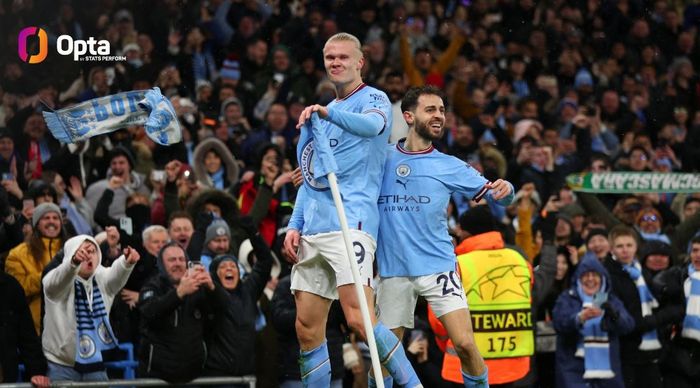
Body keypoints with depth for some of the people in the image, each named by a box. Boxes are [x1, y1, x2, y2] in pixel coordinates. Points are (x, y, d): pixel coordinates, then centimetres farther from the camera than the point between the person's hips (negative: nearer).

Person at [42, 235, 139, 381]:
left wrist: (127, 262, -45)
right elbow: (57, 280, -31)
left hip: (94, 364, 3)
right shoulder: (57, 281, -8)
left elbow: (116, 273, -20)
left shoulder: (102, 279, 1)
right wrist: (74, 261, -54)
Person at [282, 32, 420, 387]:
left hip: (351, 224, -8)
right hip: (313, 231, 8)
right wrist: (295, 225, 15)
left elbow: (373, 124, -23)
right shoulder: (321, 113, 25)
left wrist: (326, 111, -37)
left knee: (359, 320, -20)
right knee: (307, 329, 2)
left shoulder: (373, 98, 2)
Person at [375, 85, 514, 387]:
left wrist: (504, 189, -20)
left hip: (437, 268, -1)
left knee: (465, 344, -13)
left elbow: (494, 193, 4)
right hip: (393, 271, 1)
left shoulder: (449, 166, 4)